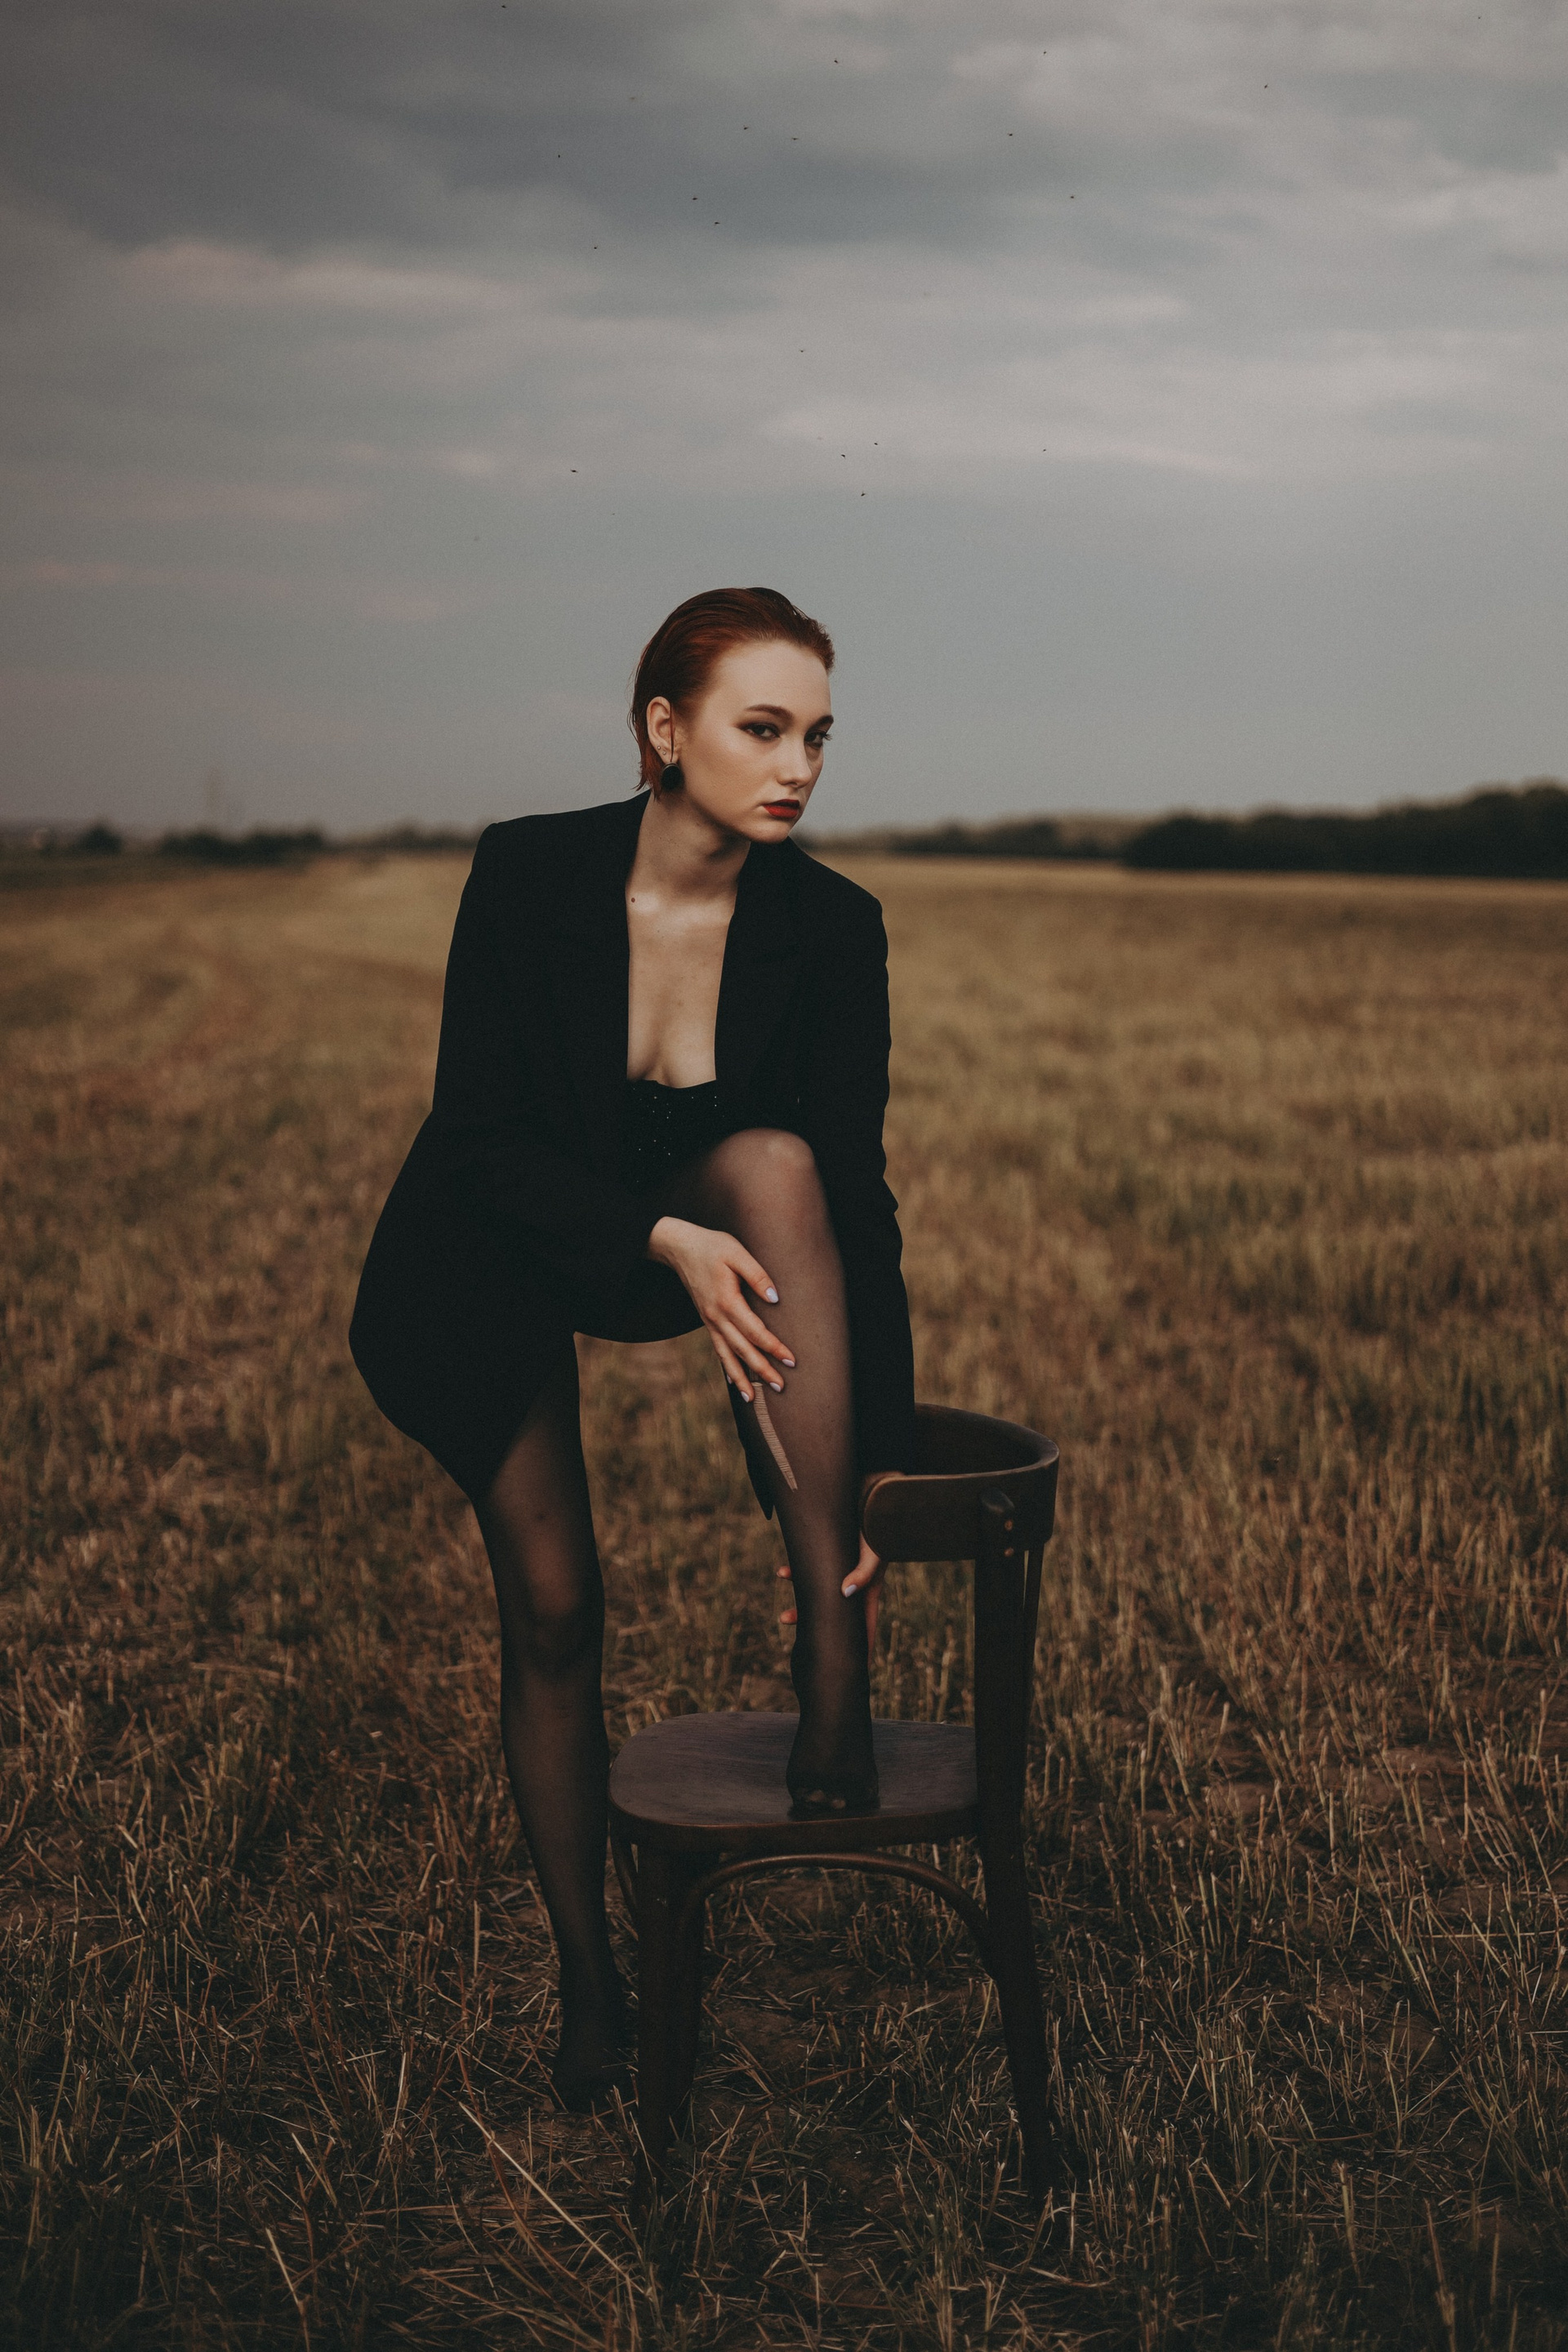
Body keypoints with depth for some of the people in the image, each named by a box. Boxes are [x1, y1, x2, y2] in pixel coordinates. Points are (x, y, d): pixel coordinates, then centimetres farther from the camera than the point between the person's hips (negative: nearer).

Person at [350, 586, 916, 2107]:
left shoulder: (829, 927, -20)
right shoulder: (529, 875, -25)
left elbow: (855, 1201, -21)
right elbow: (481, 1136, -21)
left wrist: (881, 1462, -25)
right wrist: (664, 1238, -36)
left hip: (696, 1231, 1)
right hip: (495, 1267, -1)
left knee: (779, 1162, -33)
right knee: (552, 1607, -6)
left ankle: (835, 1654, -30)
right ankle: (588, 1984, 16)